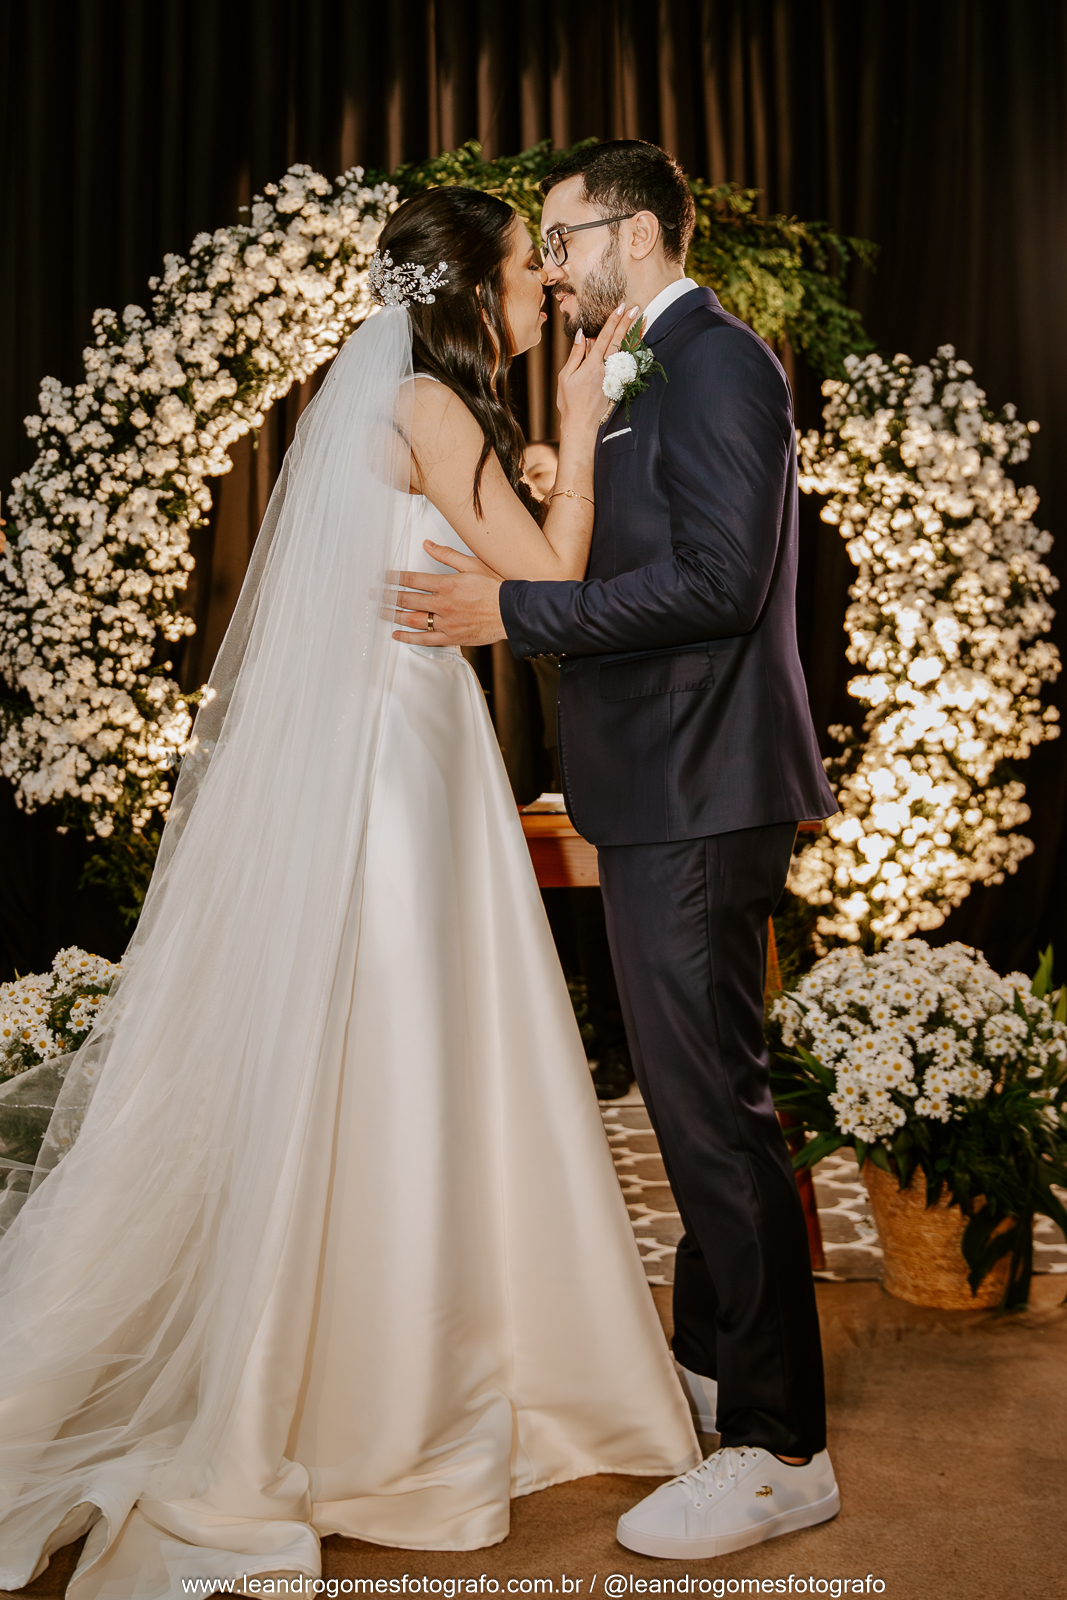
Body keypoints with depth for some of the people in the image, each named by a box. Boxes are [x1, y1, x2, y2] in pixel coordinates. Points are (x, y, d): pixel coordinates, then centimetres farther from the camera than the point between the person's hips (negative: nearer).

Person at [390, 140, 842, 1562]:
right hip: (664, 794, 10)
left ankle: (780, 1449, 7)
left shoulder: (714, 360, -10)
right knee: (694, 1094, 18)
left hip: (698, 798, -10)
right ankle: (714, 1360, 34)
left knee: (713, 1106, -6)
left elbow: (717, 580, -21)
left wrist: (513, 610, -18)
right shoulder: (657, 373, 21)